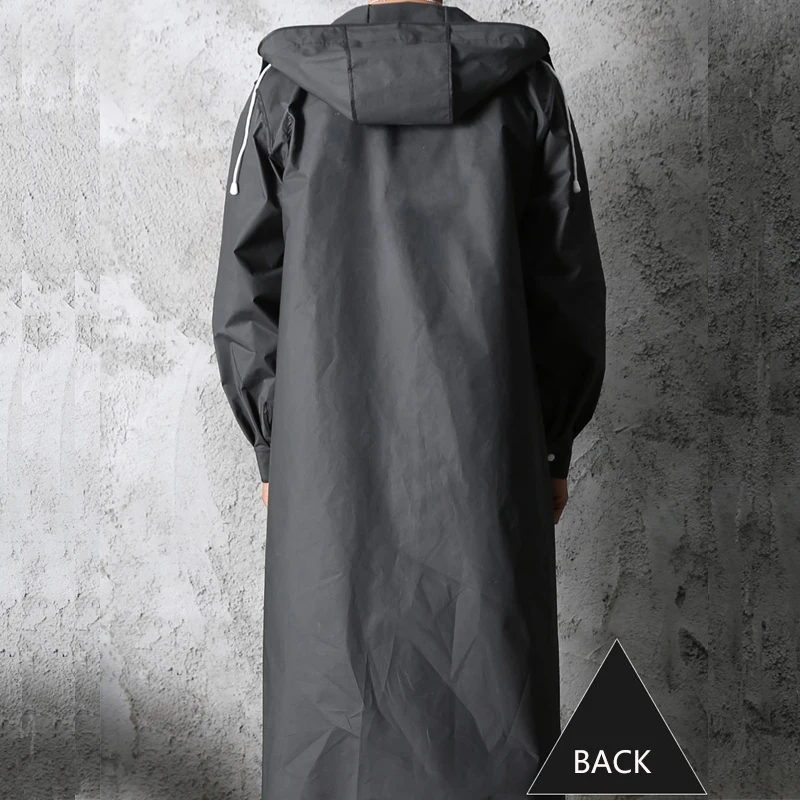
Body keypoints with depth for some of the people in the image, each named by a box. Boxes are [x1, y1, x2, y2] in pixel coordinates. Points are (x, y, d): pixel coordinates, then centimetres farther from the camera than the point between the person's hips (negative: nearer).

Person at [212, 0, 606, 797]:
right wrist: (552, 447, 12)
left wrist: (274, 446, 12)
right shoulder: (525, 86, 2)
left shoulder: (287, 89, 1)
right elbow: (570, 292, 3)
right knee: (488, 710, 11)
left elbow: (244, 299, 2)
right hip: (486, 462, 0)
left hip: (330, 464, 0)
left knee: (335, 712, 11)